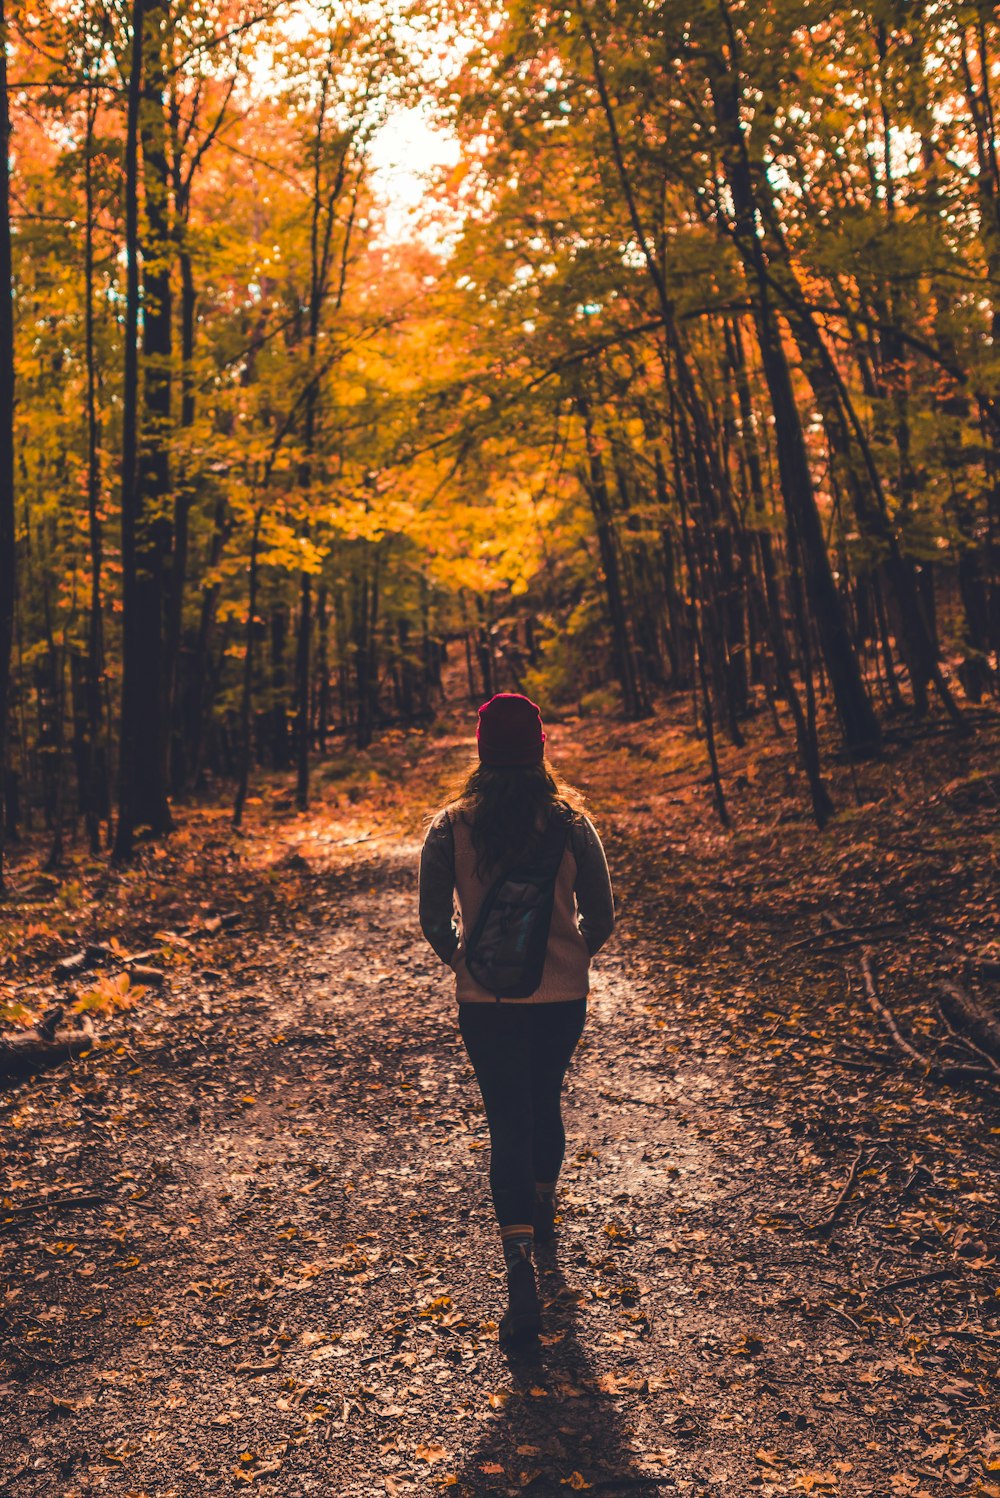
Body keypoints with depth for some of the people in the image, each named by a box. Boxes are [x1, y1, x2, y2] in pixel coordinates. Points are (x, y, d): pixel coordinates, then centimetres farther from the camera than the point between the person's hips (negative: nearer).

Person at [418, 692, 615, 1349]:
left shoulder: (450, 828, -9)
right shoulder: (571, 824, -8)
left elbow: (434, 919, -4)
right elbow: (602, 916, -3)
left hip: (486, 1000, -2)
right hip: (562, 997, 2)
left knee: (508, 1121, 4)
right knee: (546, 1102, 25)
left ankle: (522, 1260, -9)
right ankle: (543, 1210, 47)